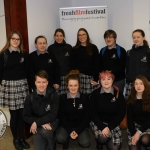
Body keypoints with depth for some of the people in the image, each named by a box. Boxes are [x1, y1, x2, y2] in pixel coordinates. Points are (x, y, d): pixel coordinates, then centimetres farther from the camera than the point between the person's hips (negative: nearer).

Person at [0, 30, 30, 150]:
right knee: (14, 114, 2)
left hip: (22, 85, 2)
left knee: (22, 113, 6)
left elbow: (28, 70, 8)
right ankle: (15, 139, 20)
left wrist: (30, 84, 4)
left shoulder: (24, 54, 7)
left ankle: (21, 137, 23)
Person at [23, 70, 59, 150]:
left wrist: (36, 122, -23)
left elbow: (53, 115, -16)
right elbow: (26, 116, -4)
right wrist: (41, 123, -19)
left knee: (45, 131, -33)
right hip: (38, 126, 2)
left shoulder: (53, 95, -13)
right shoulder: (30, 98, -7)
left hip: (52, 121, -1)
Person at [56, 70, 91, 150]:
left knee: (85, 143, -24)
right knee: (60, 138, -30)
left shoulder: (84, 98, -5)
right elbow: (61, 117, -4)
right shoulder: (62, 98, -5)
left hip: (80, 126, 1)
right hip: (66, 125, 0)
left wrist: (78, 131, -14)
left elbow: (86, 117, -3)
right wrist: (70, 131, -15)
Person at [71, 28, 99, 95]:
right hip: (78, 77, 0)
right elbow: (72, 65, 5)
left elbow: (96, 64, 3)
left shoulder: (93, 48, 5)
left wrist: (96, 79, -2)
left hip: (90, 77, 0)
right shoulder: (75, 49, 6)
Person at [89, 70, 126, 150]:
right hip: (98, 122, -2)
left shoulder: (119, 94, -5)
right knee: (103, 138, -30)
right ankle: (99, 143, 8)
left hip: (113, 123, 2)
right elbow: (92, 113, -8)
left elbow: (121, 113, -5)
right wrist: (102, 127, -20)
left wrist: (109, 127, -15)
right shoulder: (95, 94, -8)